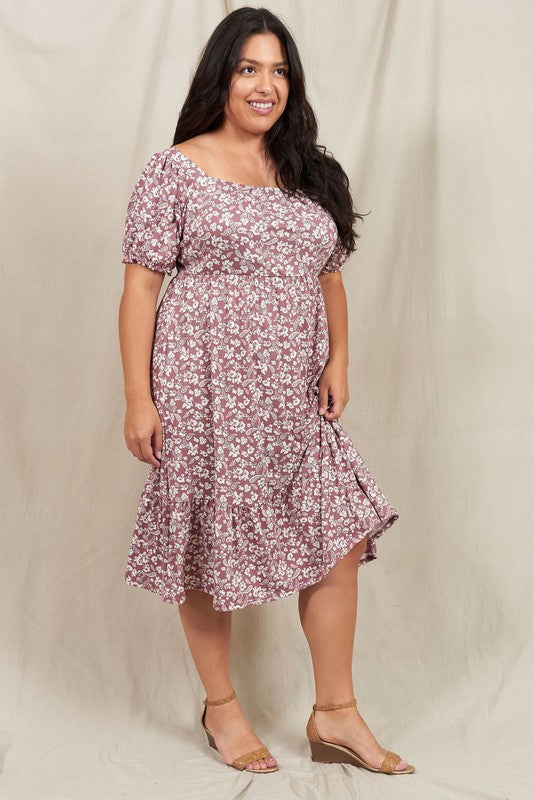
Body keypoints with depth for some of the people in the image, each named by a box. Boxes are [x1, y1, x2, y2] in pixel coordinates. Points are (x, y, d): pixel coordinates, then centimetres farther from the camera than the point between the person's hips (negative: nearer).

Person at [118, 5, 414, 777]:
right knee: (211, 541, 4)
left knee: (339, 535, 1)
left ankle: (336, 714, 15)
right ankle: (220, 703, 25)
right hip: (206, 386, -5)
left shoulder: (309, 173, 15)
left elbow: (330, 277, 19)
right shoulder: (176, 169, -2)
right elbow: (139, 286, -5)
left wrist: (338, 357, 2)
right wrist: (138, 398, -11)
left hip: (295, 392, 5)